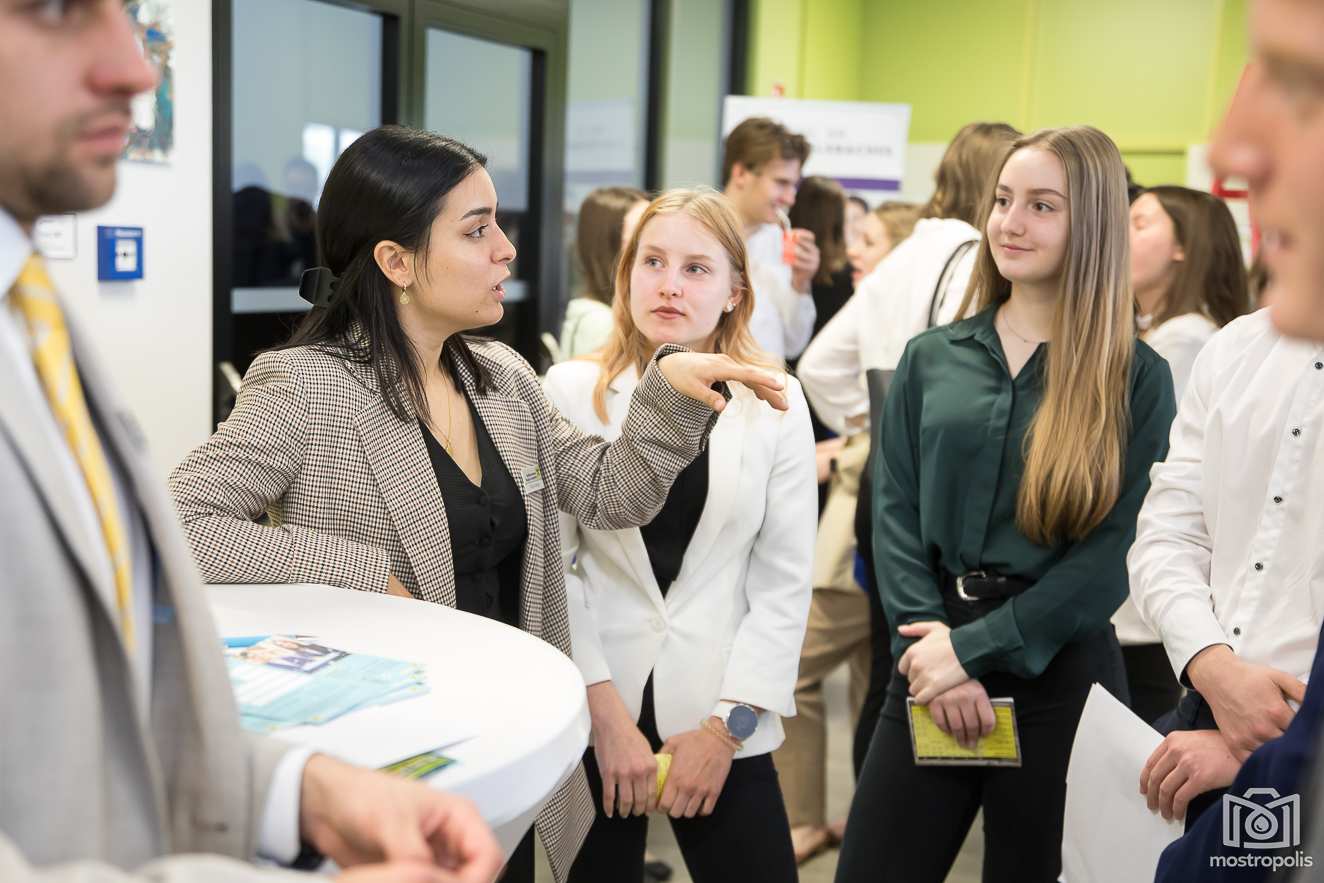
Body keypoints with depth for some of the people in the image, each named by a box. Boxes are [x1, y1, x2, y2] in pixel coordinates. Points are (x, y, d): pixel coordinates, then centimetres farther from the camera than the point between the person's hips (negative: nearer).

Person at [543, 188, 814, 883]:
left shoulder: (775, 403, 0)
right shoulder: (570, 392, -3)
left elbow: (784, 580, -1)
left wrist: (726, 725, -6)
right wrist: (606, 712, -10)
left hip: (720, 711, 1)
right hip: (588, 715, 0)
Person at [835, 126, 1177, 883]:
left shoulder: (1137, 379, -2)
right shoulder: (931, 358, 6)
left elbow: (1112, 554, -9)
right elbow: (896, 515, 1)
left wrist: (974, 648, -13)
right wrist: (930, 640, -12)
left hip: (1059, 672, -2)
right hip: (932, 664, 2)